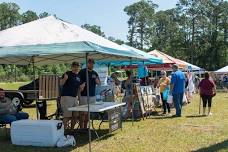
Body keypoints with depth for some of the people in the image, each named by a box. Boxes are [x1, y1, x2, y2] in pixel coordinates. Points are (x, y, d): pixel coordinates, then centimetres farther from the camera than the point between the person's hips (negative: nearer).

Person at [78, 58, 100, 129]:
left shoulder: (95, 73, 13)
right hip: (84, 95, -6)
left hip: (92, 96, 6)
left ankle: (85, 127, 18)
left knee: (88, 112, 10)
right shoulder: (82, 72, -4)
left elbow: (99, 83, 15)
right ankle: (81, 128, 0)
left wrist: (97, 81, -6)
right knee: (83, 113, -6)